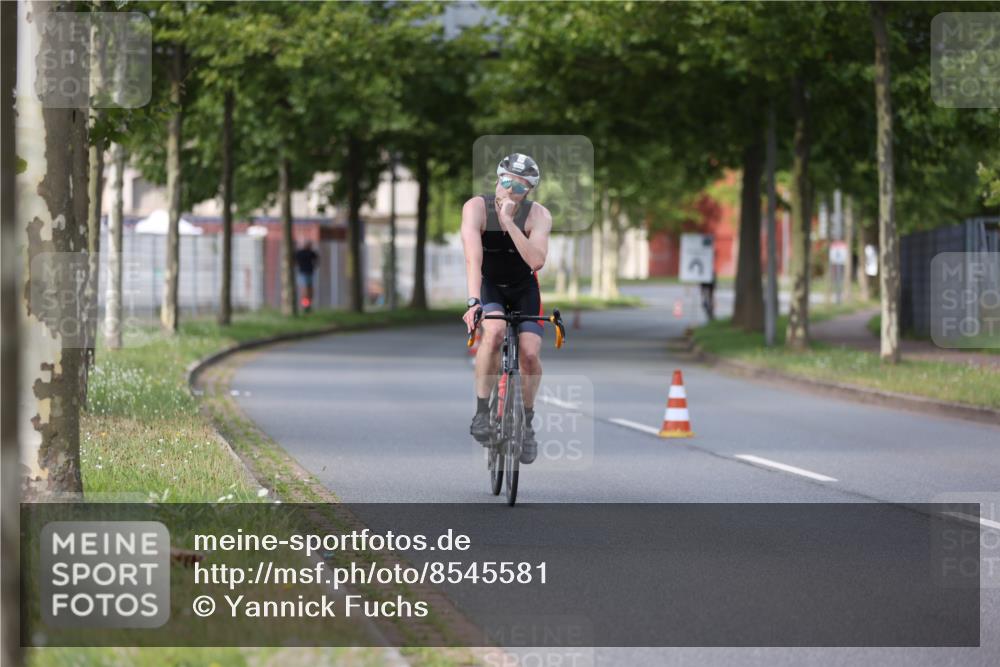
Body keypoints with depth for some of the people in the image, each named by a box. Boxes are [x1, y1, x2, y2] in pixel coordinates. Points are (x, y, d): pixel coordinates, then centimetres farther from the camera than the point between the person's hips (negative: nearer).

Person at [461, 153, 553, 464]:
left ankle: (526, 421, 7)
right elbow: (473, 258, -35)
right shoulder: (476, 207, -25)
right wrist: (473, 302, -48)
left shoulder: (538, 215, -22)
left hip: (523, 287, 1)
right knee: (494, 331, -32)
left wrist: (508, 223, -41)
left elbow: (536, 261, -36)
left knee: (529, 353, -17)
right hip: (488, 285, -1)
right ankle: (481, 410, -19)